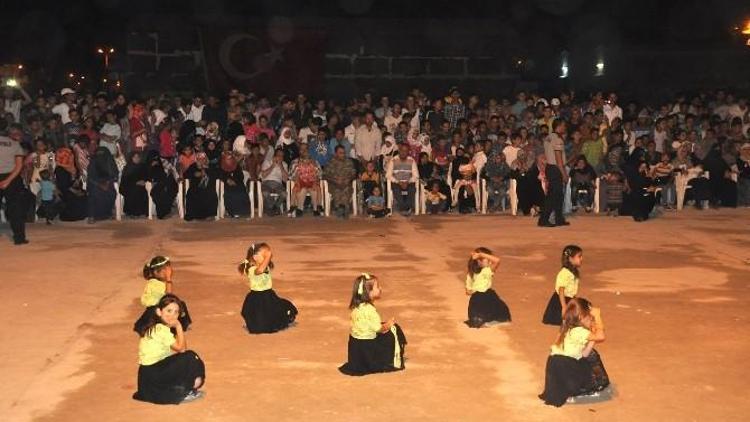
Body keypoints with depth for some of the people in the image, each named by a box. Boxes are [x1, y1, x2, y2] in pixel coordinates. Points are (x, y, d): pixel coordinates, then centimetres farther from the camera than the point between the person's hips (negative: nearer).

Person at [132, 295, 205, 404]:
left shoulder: (155, 328, 10)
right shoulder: (160, 329, -19)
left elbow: (176, 351, 6)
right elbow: (181, 348, -20)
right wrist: (179, 326, -17)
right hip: (150, 376, -9)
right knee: (190, 357, -15)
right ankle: (182, 393, -4)